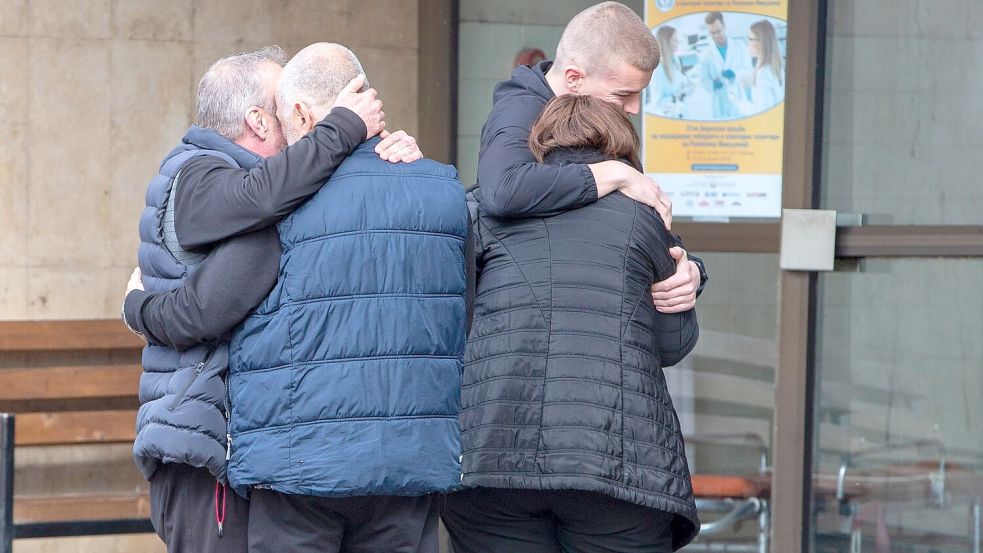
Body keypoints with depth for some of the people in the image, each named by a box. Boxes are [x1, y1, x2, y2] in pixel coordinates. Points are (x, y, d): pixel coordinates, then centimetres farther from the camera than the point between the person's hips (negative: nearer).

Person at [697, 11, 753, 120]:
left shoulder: (739, 46, 5)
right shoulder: (705, 54, 0)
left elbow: (748, 69, 3)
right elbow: (703, 80, 0)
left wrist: (735, 73, -19)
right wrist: (713, 85, -23)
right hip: (720, 104, -1)